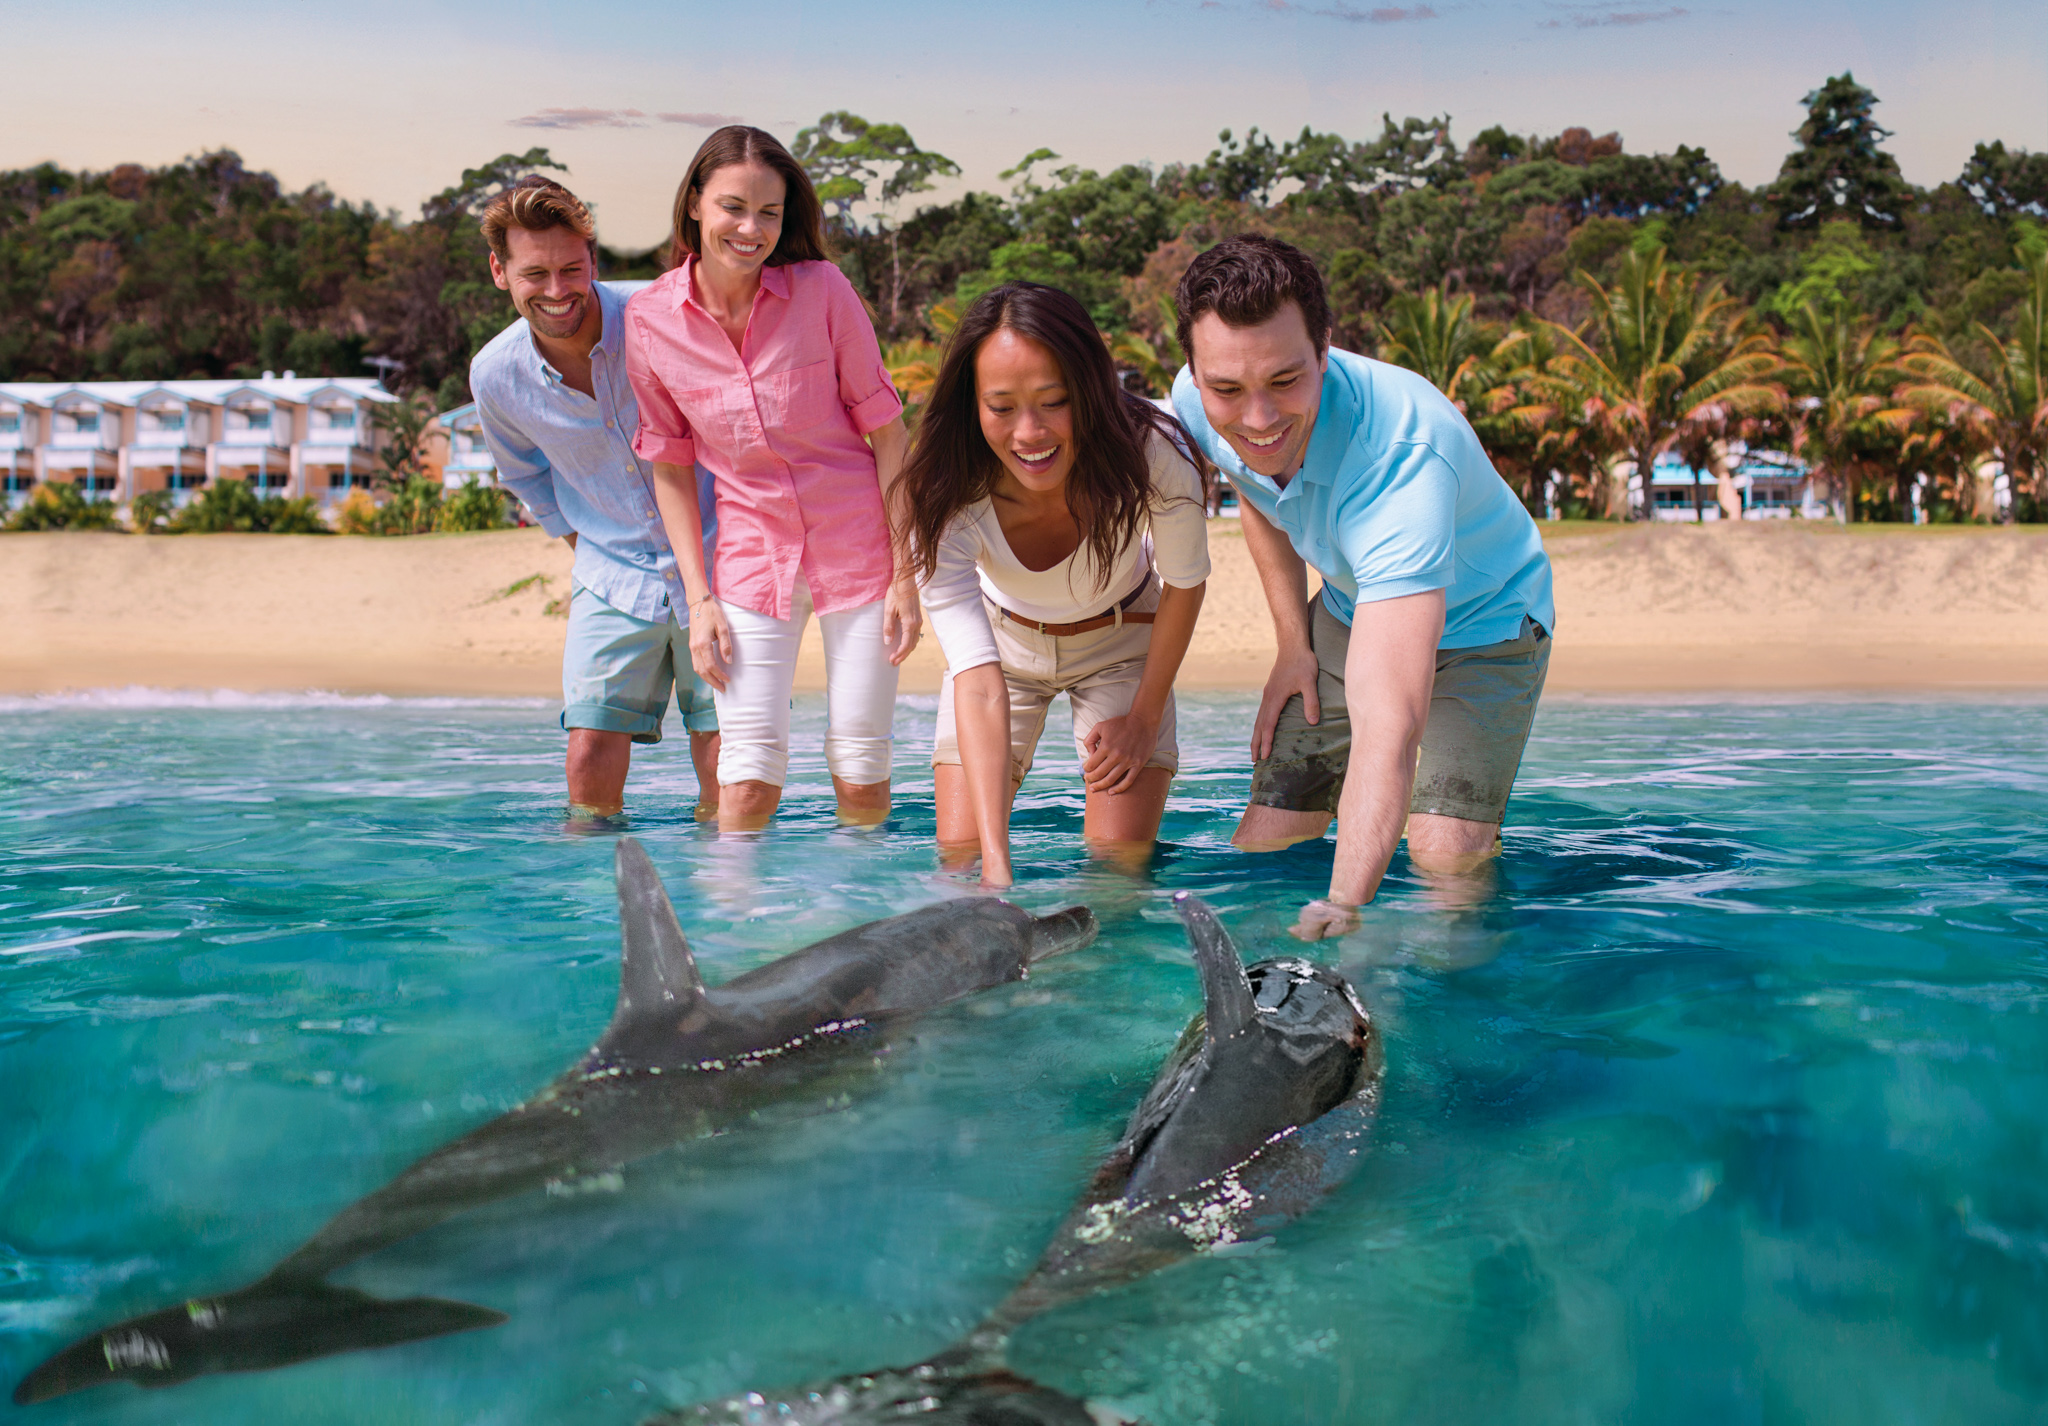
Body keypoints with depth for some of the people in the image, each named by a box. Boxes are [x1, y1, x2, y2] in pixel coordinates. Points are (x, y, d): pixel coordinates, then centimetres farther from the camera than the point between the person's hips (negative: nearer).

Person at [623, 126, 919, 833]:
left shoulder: (822, 290, -11)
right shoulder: (649, 320, -6)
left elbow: (886, 431, -5)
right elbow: (671, 466, 4)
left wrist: (906, 575, -7)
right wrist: (699, 597, -1)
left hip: (858, 548, -1)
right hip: (753, 554, 1)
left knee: (861, 777, 3)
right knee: (747, 779, -7)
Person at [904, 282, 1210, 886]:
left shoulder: (1152, 456, -34)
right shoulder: (946, 501, -34)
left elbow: (1184, 583, -12)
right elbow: (977, 683, -39)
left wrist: (1145, 717, -7)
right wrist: (997, 868, -47)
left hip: (1121, 642, 0)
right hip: (1003, 644, 0)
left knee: (1119, 862, -12)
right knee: (959, 857, -8)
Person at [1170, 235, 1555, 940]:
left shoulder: (1403, 453, -43)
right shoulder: (1197, 406, -23)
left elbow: (1390, 723, -52)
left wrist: (1340, 910, -61)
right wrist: (1293, 641, 2)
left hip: (1483, 623, -5)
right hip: (1348, 612, 5)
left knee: (1447, 855, -23)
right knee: (1266, 840, -2)